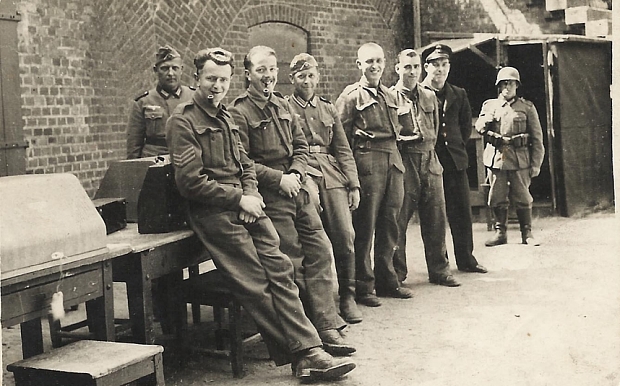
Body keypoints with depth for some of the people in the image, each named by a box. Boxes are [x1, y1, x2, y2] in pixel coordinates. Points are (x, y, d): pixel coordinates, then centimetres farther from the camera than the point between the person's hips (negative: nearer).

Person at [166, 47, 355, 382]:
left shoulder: (225, 117, 22)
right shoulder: (183, 121, -5)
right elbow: (190, 181, -13)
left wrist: (251, 194, 1)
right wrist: (239, 199, -12)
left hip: (243, 205, 7)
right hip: (214, 213, -7)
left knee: (280, 270, -7)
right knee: (256, 285, -11)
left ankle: (308, 353, -10)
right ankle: (302, 354, -8)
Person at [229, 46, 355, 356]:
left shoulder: (282, 105, 17)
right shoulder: (239, 112, -6)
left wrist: (296, 173, -2)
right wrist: (279, 179, -15)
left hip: (298, 190, 7)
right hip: (271, 197, -7)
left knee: (320, 251, 2)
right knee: (292, 263, -4)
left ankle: (328, 327, 7)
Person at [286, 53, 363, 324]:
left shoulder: (328, 109, 19)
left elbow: (343, 150, 17)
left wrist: (354, 185, 10)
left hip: (332, 178, 4)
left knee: (345, 235, -5)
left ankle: (347, 298, 7)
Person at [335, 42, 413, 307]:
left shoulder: (391, 96, 19)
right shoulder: (351, 96, -2)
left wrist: (397, 161, 17)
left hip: (393, 161, 7)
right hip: (367, 162, -6)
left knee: (389, 225, 10)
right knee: (364, 228, -3)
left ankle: (387, 280, 21)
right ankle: (363, 287, 5)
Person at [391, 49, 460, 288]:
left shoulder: (429, 97, 15)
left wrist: (428, 148, 14)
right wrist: (401, 139, -14)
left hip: (430, 161, 5)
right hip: (403, 161, -5)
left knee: (436, 217, 7)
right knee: (398, 219, -3)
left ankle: (439, 270, 18)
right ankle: (397, 274, 7)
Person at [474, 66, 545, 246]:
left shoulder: (527, 107, 6)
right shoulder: (489, 105, 13)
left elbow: (537, 138, 4)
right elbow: (479, 127, 3)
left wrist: (536, 163, -1)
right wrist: (489, 116, -17)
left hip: (520, 159, -2)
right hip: (496, 157, 2)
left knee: (523, 198, 1)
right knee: (497, 198, 4)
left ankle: (527, 233, 10)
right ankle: (500, 233, 15)